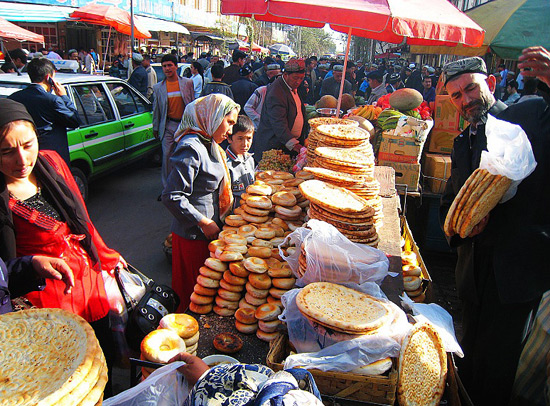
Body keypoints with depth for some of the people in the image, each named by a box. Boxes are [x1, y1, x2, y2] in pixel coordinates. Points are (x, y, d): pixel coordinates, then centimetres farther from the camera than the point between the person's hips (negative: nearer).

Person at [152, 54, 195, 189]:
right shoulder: (158, 87, 6)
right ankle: (167, 188, 9)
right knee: (167, 156, -2)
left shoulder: (188, 83, 2)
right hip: (168, 126, 1)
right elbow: (156, 109, 12)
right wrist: (155, 127, 12)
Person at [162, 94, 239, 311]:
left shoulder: (208, 144, 9)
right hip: (193, 235, -9)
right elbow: (171, 196, -25)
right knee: (193, 291, 9)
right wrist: (204, 223, -20)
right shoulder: (190, 148, -21)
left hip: (209, 231, 9)